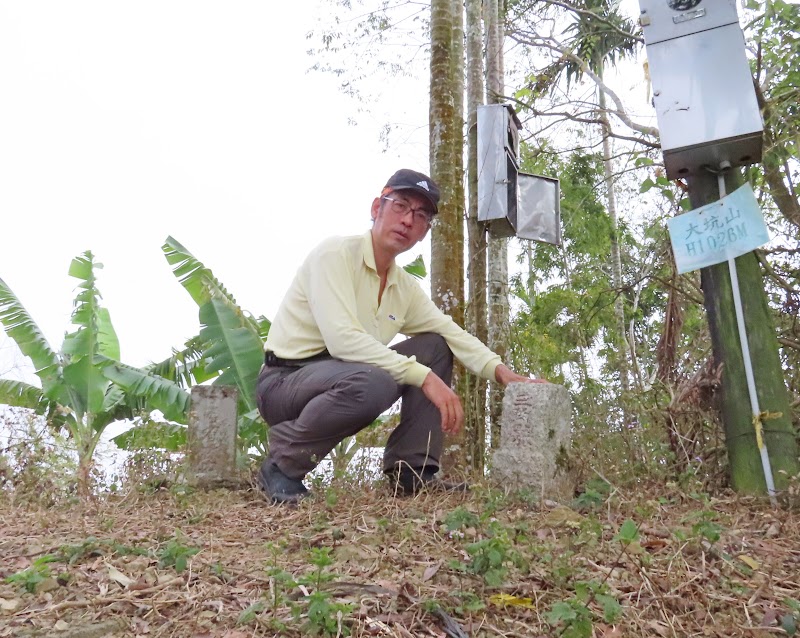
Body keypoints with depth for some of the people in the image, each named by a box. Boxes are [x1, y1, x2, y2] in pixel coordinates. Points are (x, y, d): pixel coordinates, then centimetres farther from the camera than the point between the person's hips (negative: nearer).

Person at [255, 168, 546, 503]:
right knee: (373, 383, -36)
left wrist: (502, 371, -14)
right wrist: (425, 377, -30)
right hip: (283, 381, -8)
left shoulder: (406, 287, 9)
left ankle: (412, 470, -2)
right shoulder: (335, 254, -15)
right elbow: (342, 338, -27)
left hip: (342, 381, 8)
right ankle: (283, 463, -13)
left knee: (435, 347, 1)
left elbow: (453, 334, 4)